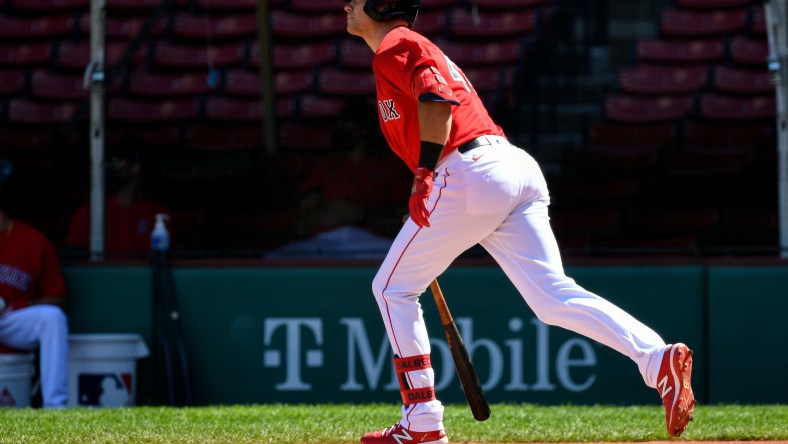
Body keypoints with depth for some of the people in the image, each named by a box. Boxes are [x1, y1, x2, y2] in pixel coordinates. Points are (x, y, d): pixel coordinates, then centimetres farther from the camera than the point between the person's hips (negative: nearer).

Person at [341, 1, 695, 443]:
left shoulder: (395, 47, 1)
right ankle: (659, 360, -24)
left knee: (393, 288, 7)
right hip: (518, 170, 9)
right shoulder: (421, 49, 31)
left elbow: (438, 97, -17)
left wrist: (424, 173, -22)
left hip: (470, 174, -9)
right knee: (553, 295, -4)